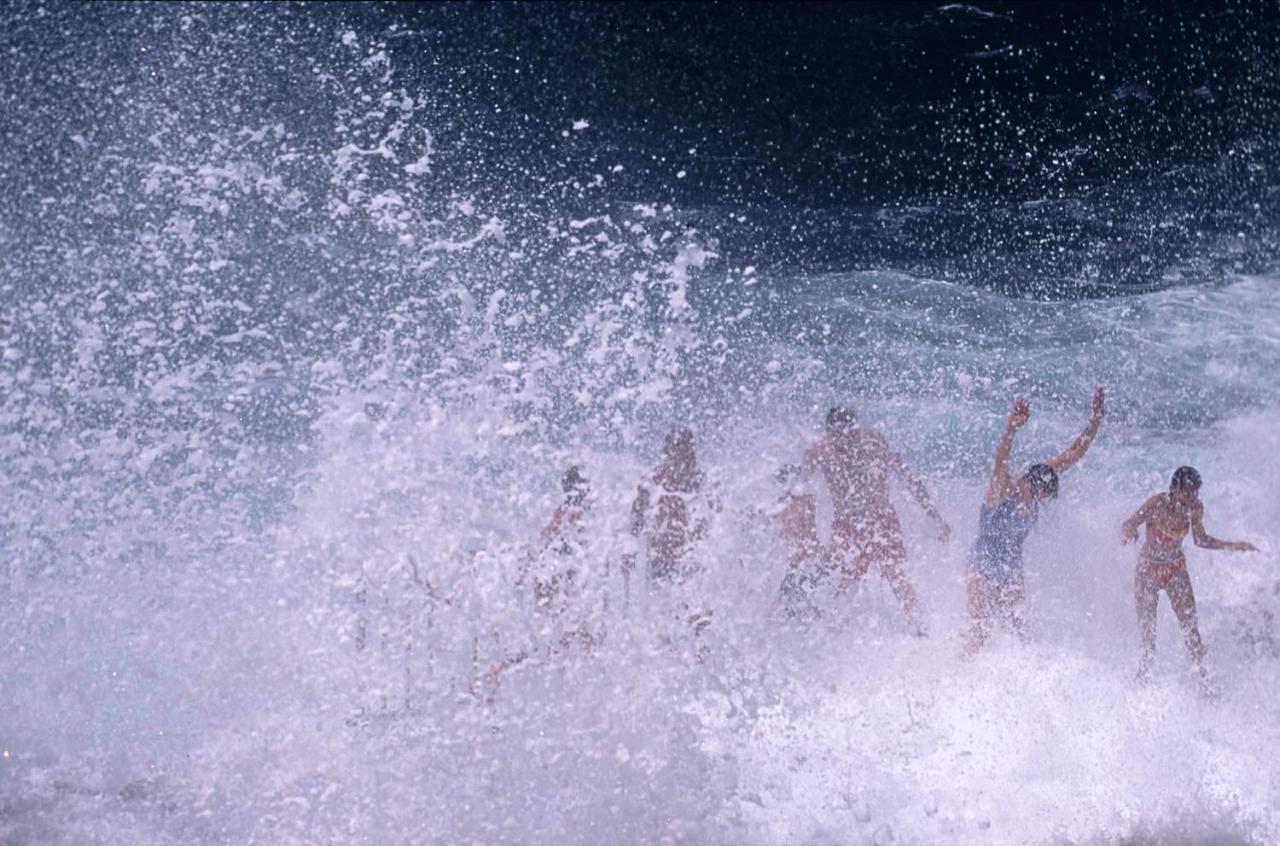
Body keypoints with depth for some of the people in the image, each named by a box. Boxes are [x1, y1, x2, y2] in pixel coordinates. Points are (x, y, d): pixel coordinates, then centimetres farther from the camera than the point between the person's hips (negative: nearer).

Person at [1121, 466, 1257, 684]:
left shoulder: (1195, 508, -11)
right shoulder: (1157, 504, -25)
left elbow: (1201, 540, 4)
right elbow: (1129, 525, -23)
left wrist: (1232, 545, -1)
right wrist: (1129, 533, -47)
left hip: (1176, 569, 3)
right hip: (1149, 569, -3)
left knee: (1189, 622, -3)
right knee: (1147, 623, 2)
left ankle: (1202, 672, 4)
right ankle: (1143, 674, 18)